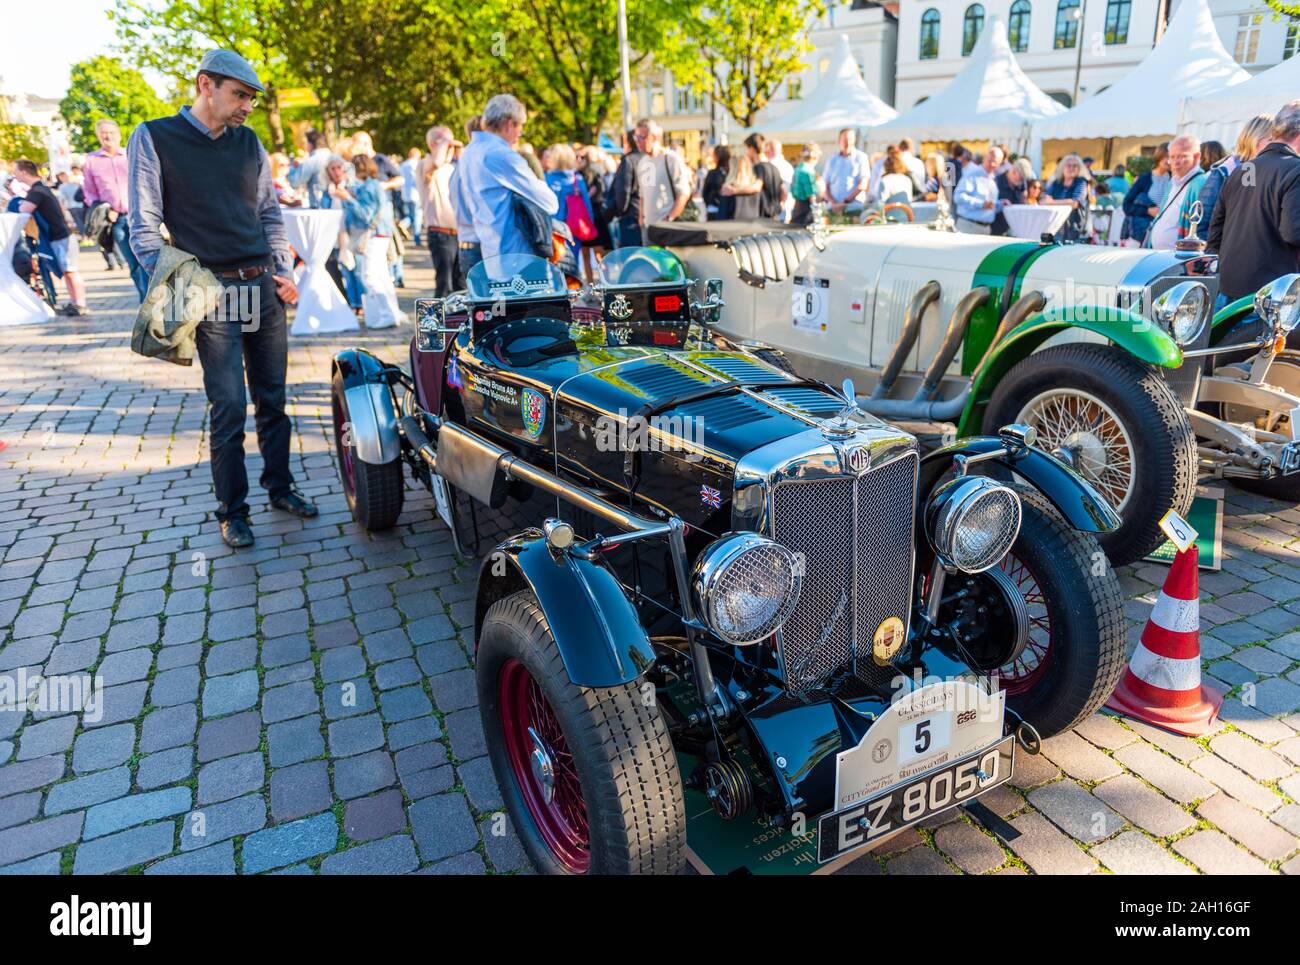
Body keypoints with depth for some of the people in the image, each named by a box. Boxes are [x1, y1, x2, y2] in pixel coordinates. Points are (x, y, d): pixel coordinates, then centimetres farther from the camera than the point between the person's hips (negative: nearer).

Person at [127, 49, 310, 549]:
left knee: (273, 398, 10)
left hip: (264, 287, 5)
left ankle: (280, 486, 25)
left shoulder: (249, 142, 13)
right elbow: (145, 225, -4)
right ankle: (232, 511, 8)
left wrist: (283, 271, 10)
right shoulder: (154, 139, -1)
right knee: (229, 406, -4)